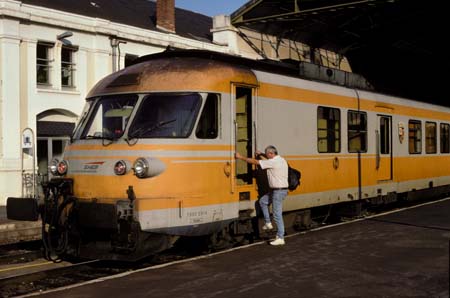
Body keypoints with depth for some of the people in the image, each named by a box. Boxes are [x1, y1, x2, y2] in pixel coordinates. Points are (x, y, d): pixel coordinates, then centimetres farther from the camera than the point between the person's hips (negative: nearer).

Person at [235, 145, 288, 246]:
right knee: (263, 201, 22)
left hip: (279, 191, -10)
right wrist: (261, 154, 32)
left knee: (277, 215, -5)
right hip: (276, 189, 10)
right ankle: (268, 223, 24)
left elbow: (255, 162, -15)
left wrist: (240, 157, -7)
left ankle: (280, 238, -1)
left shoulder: (273, 162, -18)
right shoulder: (281, 160, 9)